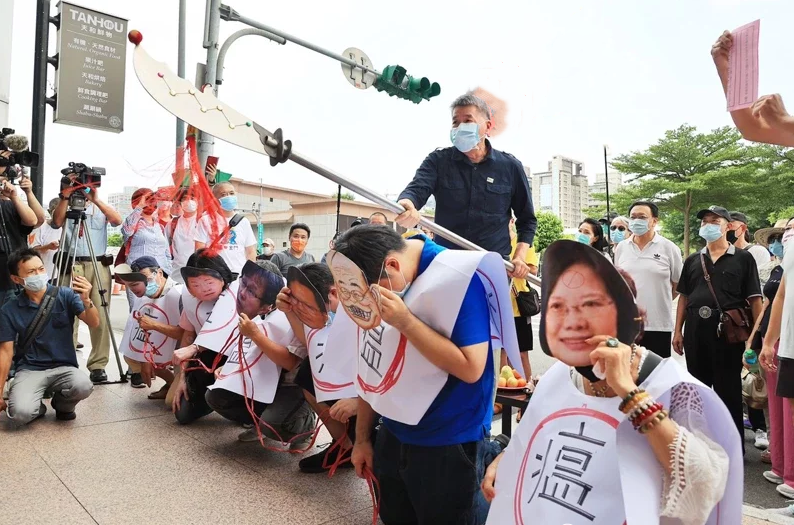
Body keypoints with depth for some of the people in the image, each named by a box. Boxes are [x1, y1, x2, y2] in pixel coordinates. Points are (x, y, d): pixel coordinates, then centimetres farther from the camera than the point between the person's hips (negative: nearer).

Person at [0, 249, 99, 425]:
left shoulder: (66, 295, -4)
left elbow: (94, 323, -13)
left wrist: (86, 300, -34)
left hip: (64, 367, 1)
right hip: (29, 370, 0)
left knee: (83, 386, -32)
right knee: (20, 414, -28)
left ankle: (62, 404, 5)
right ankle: (36, 408, 11)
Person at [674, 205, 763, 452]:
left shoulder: (743, 259, 1)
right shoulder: (692, 261, 12)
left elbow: (754, 299, -2)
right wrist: (678, 330, 7)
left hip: (728, 330, -4)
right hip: (696, 330, 4)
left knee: (728, 390, 5)